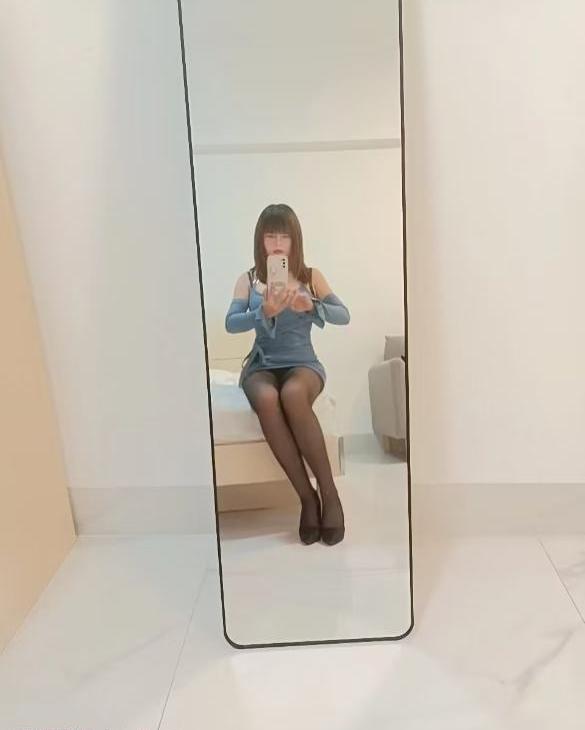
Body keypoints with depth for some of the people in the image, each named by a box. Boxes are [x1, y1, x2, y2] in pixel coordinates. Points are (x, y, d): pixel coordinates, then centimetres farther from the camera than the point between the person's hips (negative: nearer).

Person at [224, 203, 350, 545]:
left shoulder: (311, 276, 9)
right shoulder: (248, 280, 8)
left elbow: (344, 315, 2)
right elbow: (231, 323, -6)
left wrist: (310, 306, -16)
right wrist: (265, 312, -24)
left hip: (303, 362, 0)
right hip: (261, 365, 1)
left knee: (293, 395, -39)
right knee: (267, 399, -38)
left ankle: (329, 491, -26)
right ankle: (307, 496, -26)